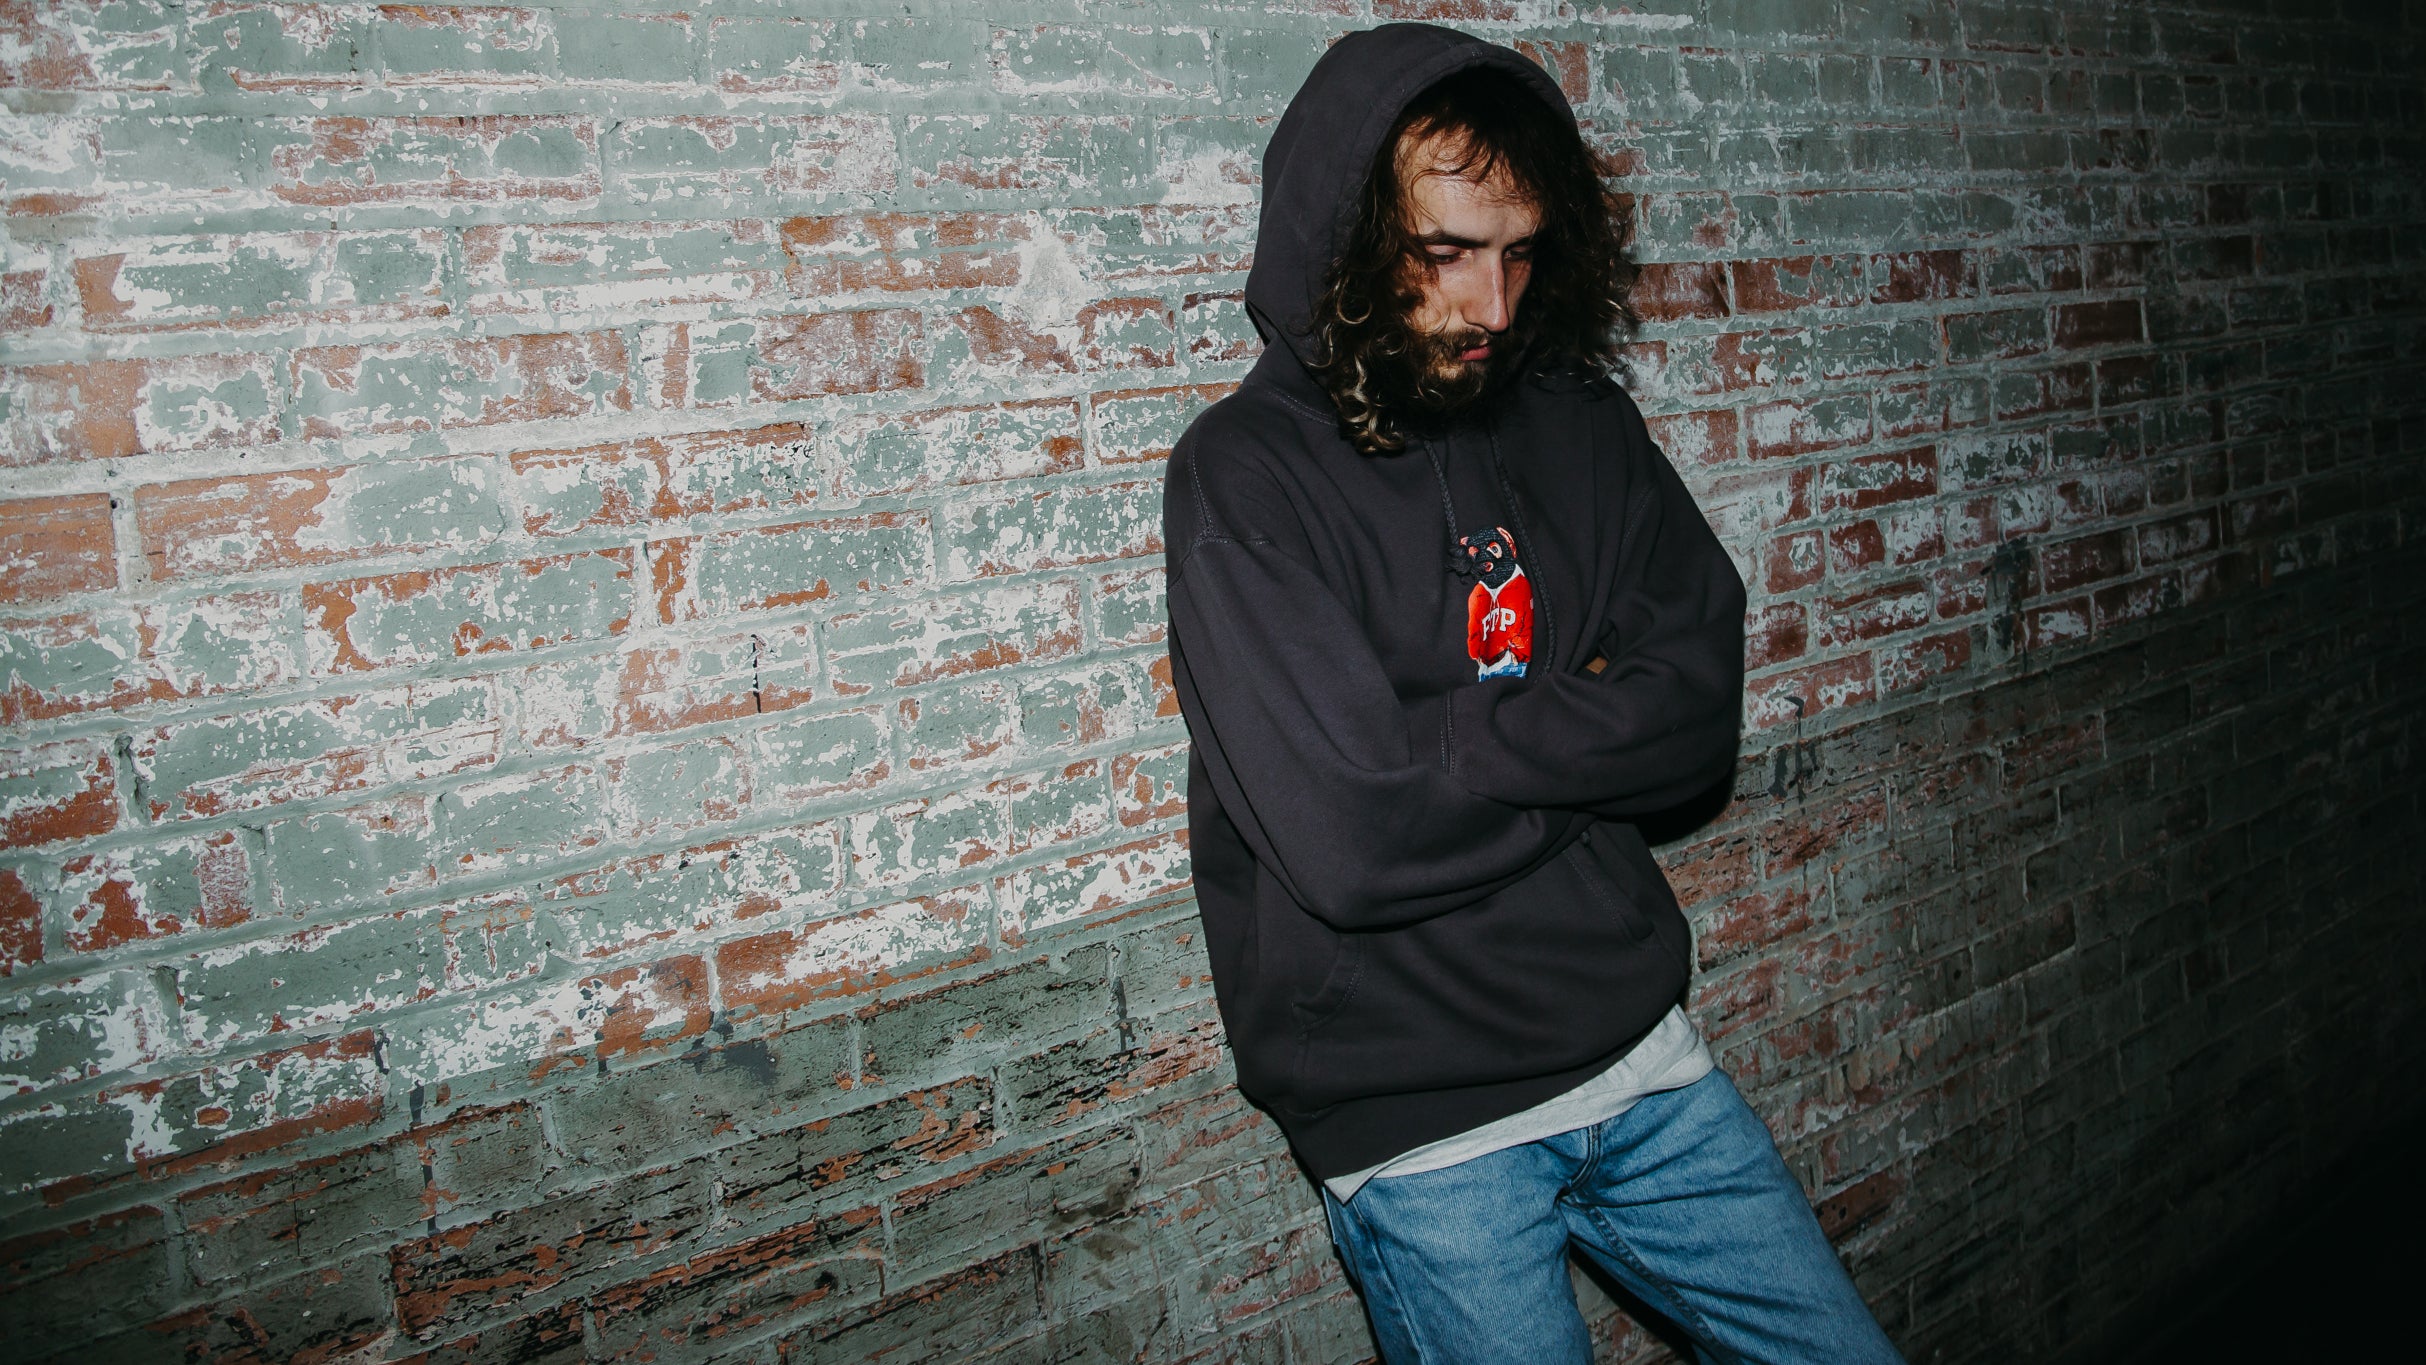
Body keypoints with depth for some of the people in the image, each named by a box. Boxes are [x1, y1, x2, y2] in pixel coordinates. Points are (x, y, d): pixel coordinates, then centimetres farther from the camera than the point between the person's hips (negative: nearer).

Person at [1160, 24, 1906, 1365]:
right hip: (1419, 1126, -5)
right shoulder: (1244, 472, -15)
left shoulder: (1577, 422, 4)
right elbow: (1353, 838, -24)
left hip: (1640, 1053, 5)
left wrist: (1469, 738, -15)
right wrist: (1586, 730, -8)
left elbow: (1701, 710, -1)